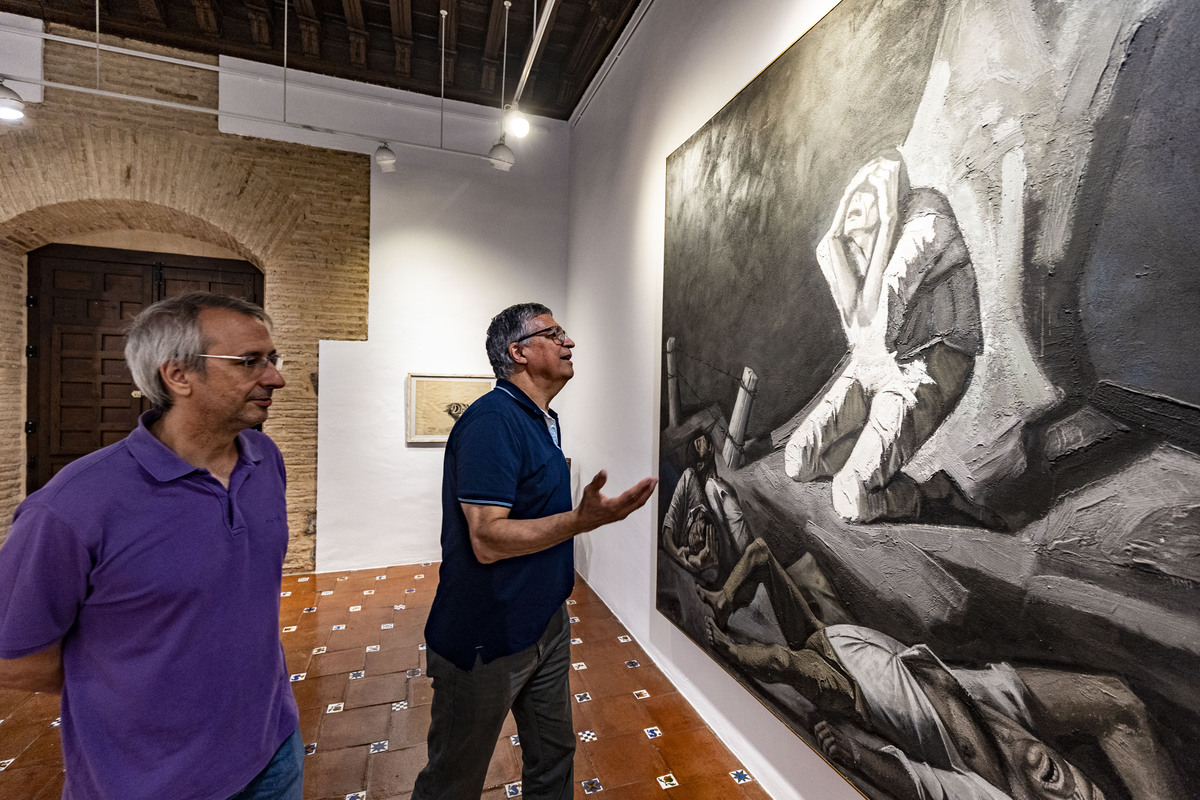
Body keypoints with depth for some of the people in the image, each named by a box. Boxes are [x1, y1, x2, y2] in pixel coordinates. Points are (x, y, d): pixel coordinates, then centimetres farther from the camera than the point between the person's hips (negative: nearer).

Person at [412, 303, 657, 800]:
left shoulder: (544, 421, 8)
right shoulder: (492, 420, -23)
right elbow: (487, 541, -28)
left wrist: (592, 510, 17)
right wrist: (582, 520, -34)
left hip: (545, 624, 9)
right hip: (488, 641, -8)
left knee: (554, 759, 24)